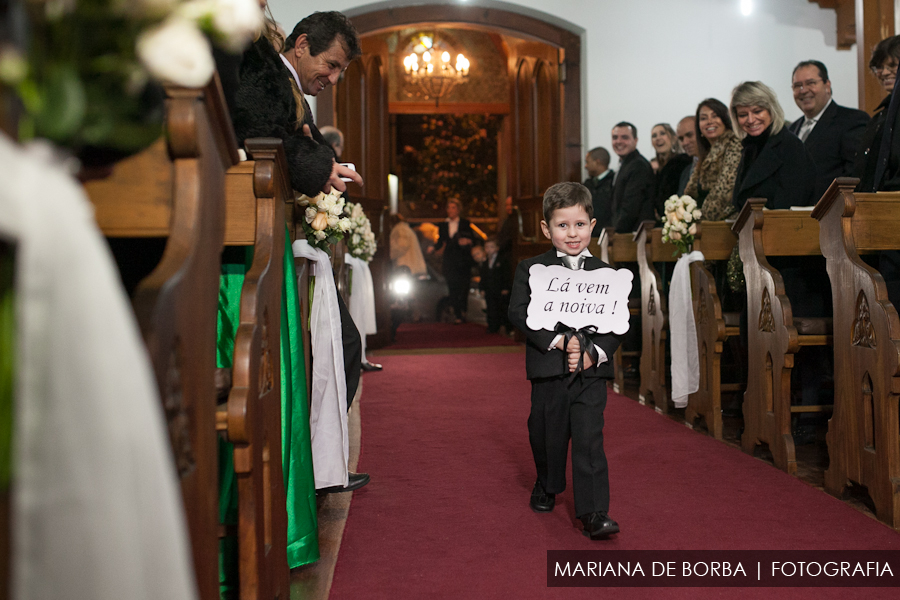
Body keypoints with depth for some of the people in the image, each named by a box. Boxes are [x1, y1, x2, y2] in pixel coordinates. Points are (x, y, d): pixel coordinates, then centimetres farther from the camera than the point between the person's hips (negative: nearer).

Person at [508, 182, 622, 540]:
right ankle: (547, 486, 41)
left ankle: (593, 512, -1)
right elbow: (518, 313, -9)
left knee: (589, 440, -6)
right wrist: (557, 340, -19)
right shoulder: (530, 269, 1)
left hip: (591, 373, 0)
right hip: (548, 371, 0)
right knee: (547, 434, 14)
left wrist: (594, 354, -13)